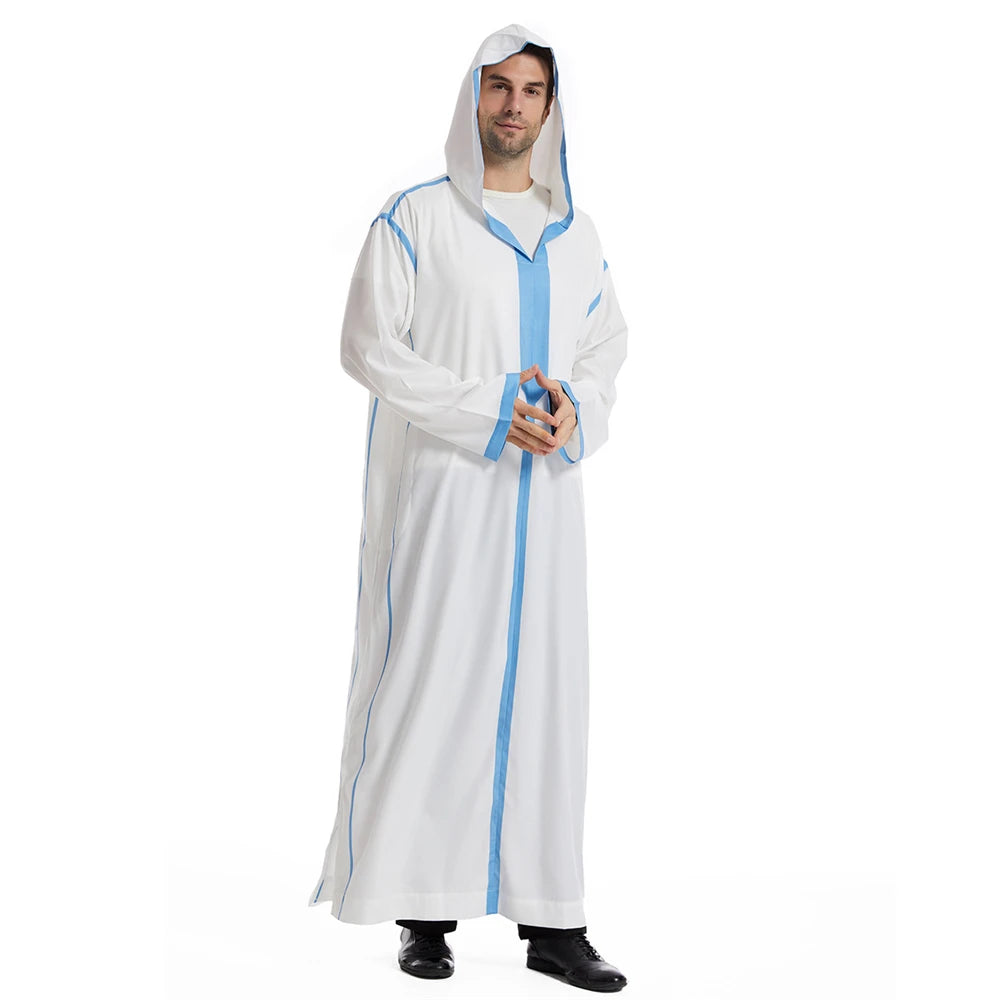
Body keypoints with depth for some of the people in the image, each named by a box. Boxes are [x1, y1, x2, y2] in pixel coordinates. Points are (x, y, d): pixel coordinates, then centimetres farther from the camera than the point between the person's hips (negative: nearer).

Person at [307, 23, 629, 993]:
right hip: (441, 486, -4)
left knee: (545, 686, 3)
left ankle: (549, 919, 8)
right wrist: (488, 412, -15)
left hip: (543, 495, 4)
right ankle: (423, 911, 4)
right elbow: (369, 346, -6)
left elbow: (604, 349, 15)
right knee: (430, 683, -5)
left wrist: (575, 412, -9)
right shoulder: (415, 218, 0)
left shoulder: (576, 234, 15)